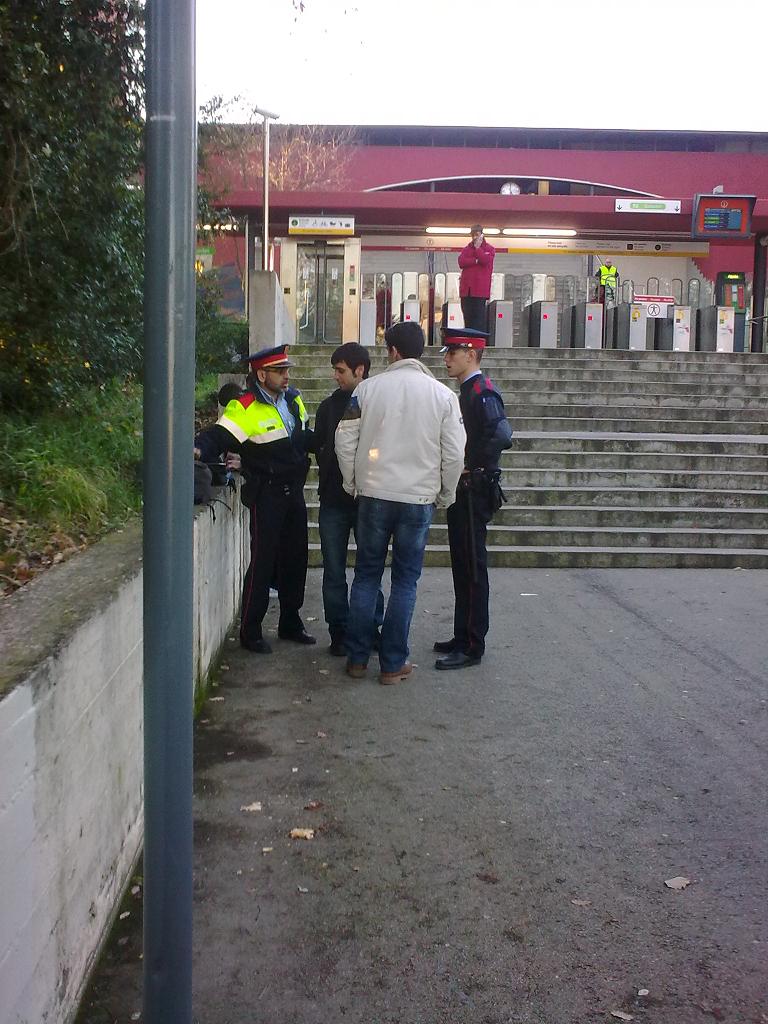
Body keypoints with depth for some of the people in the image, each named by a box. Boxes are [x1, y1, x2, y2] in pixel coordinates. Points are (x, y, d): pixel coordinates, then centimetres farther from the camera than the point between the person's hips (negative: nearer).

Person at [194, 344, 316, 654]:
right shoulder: (245, 407, -14)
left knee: (295, 558, 14)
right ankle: (250, 631, 8)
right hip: (266, 494, -7)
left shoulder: (293, 399, 10)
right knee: (262, 561, -4)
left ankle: (290, 622, 29)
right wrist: (199, 449, -41)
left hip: (293, 490, 7)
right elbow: (218, 436, -24)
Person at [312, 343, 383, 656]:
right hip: (334, 500, 3)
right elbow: (318, 447, 11)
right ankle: (339, 631, 14)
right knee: (334, 571, 5)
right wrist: (330, 473, -2)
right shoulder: (329, 406, 7)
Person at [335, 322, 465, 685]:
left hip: (373, 495, 1)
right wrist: (445, 496, 12)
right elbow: (454, 454, -2)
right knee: (405, 580, 8)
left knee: (366, 576, 12)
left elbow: (345, 440, 0)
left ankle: (357, 658, 17)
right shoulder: (443, 395, -3)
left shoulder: (368, 388, -3)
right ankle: (393, 664, 11)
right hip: (418, 499, 0)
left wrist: (353, 484, 13)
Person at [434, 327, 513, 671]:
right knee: (463, 566, 15)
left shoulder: (483, 391, -15)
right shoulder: (468, 391, 16)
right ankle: (464, 637, 25)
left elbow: (502, 435, -29)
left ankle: (472, 647, 3)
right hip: (463, 491, 10)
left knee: (472, 568, -4)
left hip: (475, 492, -10)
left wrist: (470, 466, -20)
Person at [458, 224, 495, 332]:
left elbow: (485, 260, -12)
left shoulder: (489, 249, 7)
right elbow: (461, 262, -1)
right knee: (468, 319, 5)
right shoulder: (466, 249, 16)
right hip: (466, 289, 4)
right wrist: (476, 261, -9)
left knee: (479, 319, -7)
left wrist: (477, 247, -3)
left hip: (480, 290, -4)